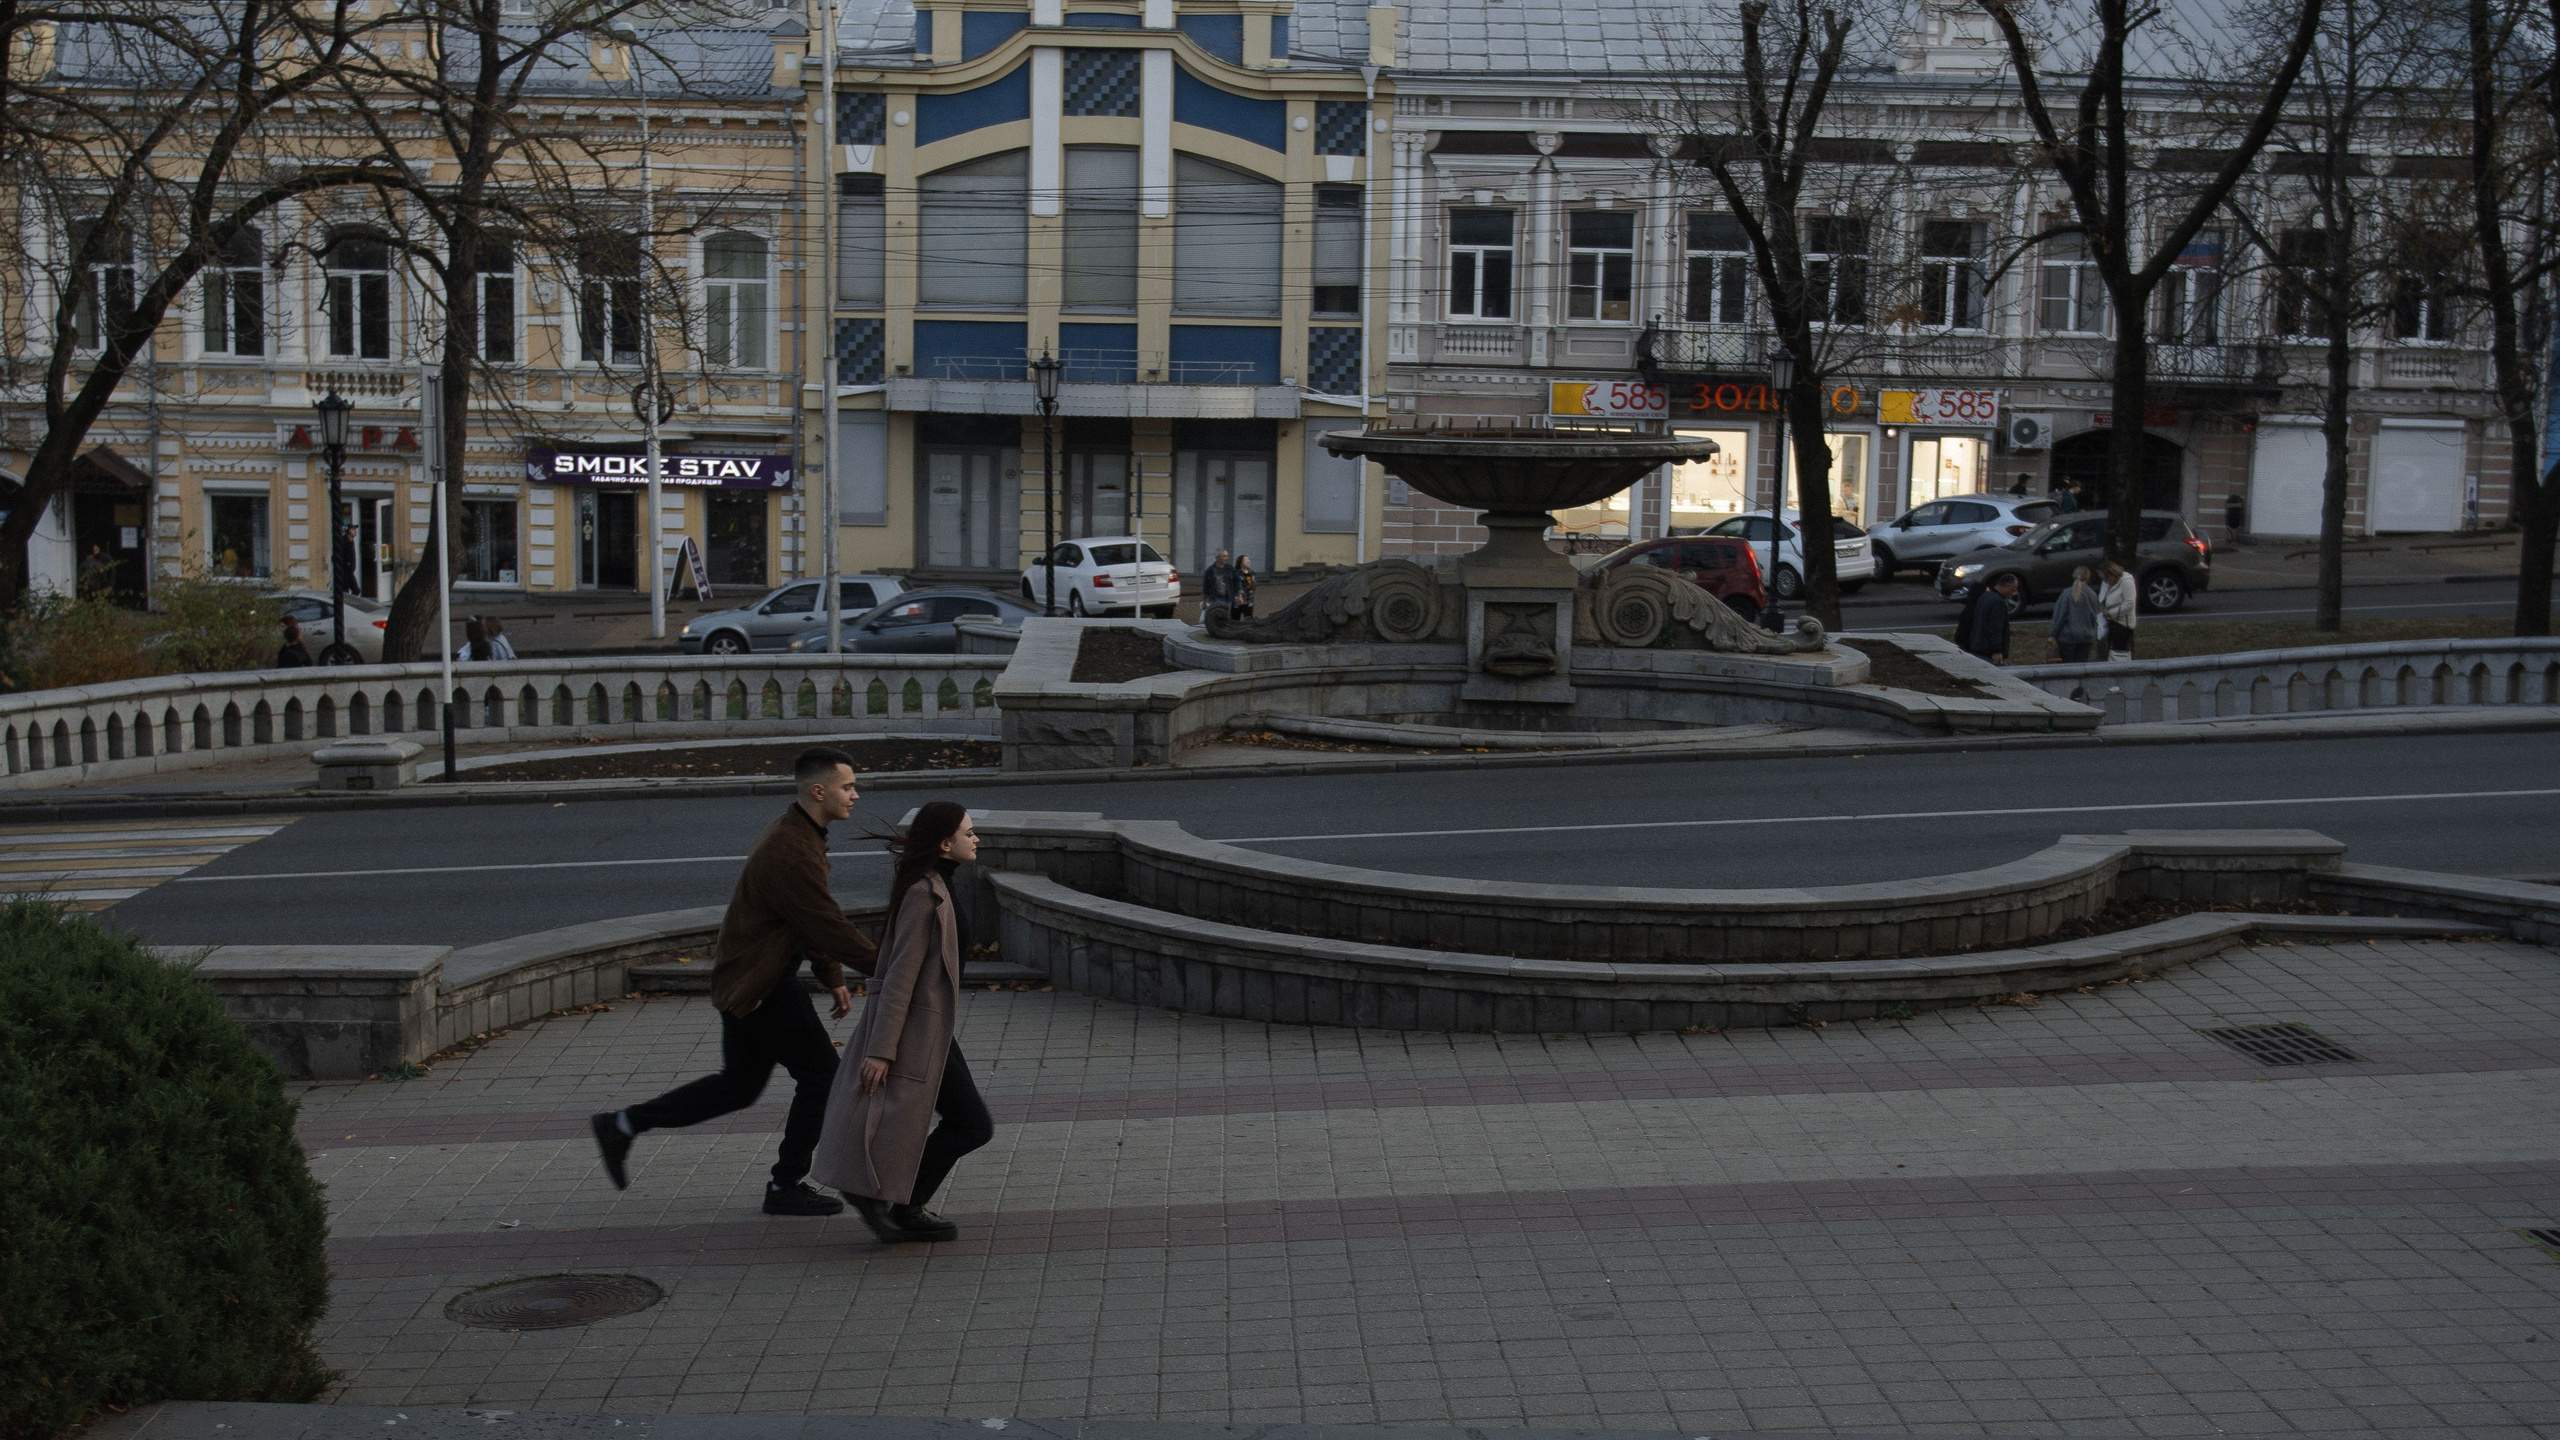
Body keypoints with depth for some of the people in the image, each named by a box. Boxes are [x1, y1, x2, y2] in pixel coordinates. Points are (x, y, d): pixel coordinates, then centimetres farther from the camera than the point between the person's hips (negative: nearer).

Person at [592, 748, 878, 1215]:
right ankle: (786, 1186, 11)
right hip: (761, 983, -10)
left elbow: (816, 917, 17)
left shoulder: (794, 832, 9)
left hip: (746, 977, 10)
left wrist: (833, 978, 18)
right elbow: (826, 925, -23)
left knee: (740, 1084, 17)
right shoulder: (791, 852, -25)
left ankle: (623, 1125, 20)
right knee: (821, 1073, 0)